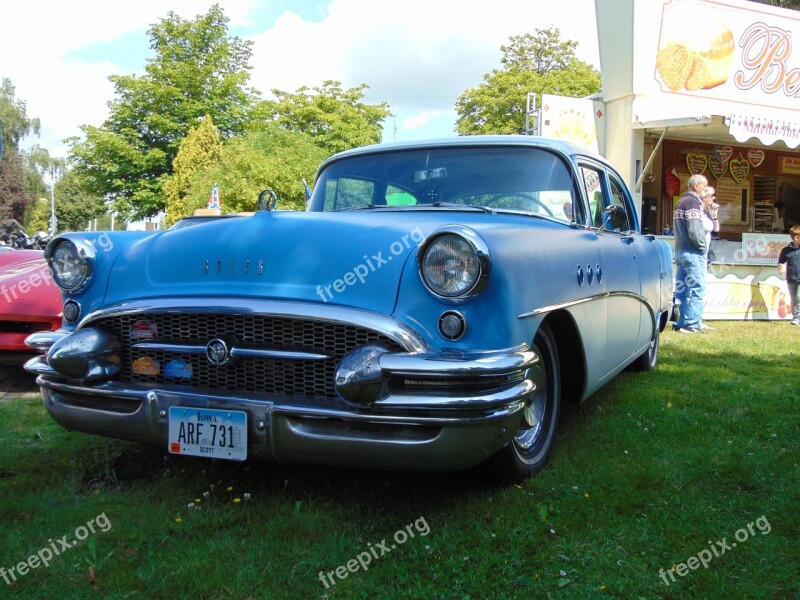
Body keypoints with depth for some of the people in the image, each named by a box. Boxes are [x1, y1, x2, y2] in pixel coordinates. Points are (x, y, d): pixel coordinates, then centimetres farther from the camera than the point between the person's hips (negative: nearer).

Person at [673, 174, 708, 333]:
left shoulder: (681, 202, 16)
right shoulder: (693, 202, -12)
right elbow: (694, 231, -20)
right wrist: (703, 246, -8)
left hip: (680, 250, 9)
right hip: (693, 252, -9)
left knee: (681, 289, 9)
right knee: (698, 290, -7)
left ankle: (679, 323, 11)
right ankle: (691, 324, -10)